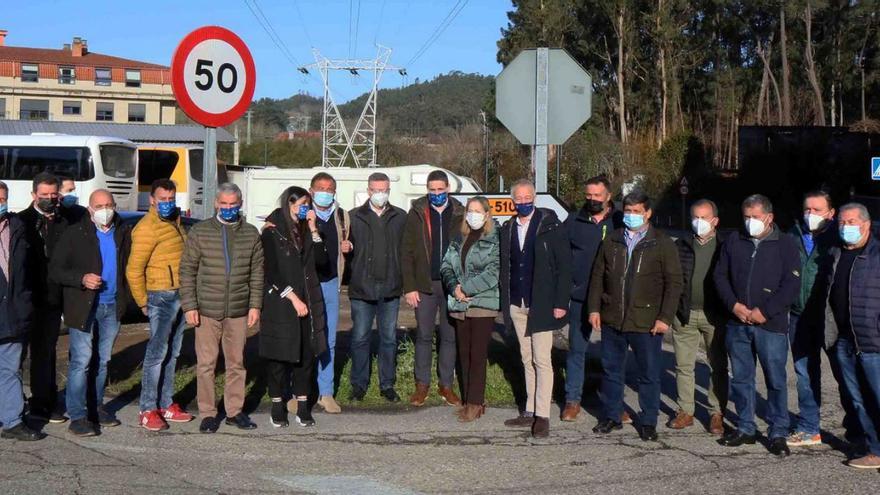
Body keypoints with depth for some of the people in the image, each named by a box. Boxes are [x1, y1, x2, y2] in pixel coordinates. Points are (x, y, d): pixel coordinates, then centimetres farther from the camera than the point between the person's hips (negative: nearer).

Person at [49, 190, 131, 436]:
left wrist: (124, 299, 3)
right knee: (81, 362, -6)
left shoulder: (123, 233, 7)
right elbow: (55, 270, -6)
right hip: (84, 307, -4)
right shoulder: (74, 235, -6)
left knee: (102, 361, 13)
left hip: (112, 307, 4)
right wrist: (82, 279, -22)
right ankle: (77, 416, -2)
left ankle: (96, 407, 24)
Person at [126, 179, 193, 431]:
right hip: (161, 296, -8)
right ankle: (148, 410, -3)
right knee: (157, 352, -8)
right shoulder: (147, 228, -14)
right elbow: (134, 270, -15)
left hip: (180, 295, 8)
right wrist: (143, 302, -9)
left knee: (172, 353, 12)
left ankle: (166, 404, 20)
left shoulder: (174, 220, 13)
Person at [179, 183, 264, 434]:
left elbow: (257, 272, 9)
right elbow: (187, 270, 0)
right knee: (206, 364, 2)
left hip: (238, 311, 2)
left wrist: (255, 305, 3)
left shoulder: (251, 234, 6)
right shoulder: (200, 231, 0)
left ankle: (234, 411, 20)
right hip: (207, 310, -2)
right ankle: (208, 413, 12)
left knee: (236, 363, 9)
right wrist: (189, 305, -6)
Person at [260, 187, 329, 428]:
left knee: (307, 354, 4)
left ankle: (303, 407, 10)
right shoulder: (272, 233, -3)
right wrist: (293, 298, -12)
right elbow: (271, 272, -8)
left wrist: (313, 230, -2)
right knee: (279, 355, 0)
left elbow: (322, 261, 3)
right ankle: (277, 406, 11)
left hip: (308, 302, 5)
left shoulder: (306, 231, 14)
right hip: (280, 303, -5)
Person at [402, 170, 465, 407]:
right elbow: (407, 253, 0)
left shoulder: (460, 215, 3)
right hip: (424, 285, 0)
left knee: (450, 336, 7)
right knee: (424, 336, 5)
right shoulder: (416, 214, 2)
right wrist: (409, 287, -7)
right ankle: (422, 385, 15)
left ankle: (446, 385, 17)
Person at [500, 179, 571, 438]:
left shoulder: (550, 226, -5)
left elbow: (564, 266, -8)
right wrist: (505, 303, 5)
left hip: (541, 305, -5)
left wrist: (561, 303, -13)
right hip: (517, 306, 5)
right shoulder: (507, 229, 10)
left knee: (542, 361, -5)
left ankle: (542, 416, -1)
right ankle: (530, 411, 18)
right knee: (527, 360, 11)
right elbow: (505, 268, 12)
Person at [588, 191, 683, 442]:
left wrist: (665, 317, -12)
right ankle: (611, 417, 27)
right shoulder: (611, 241, 9)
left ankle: (648, 422, 18)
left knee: (649, 375, 5)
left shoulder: (662, 244, -3)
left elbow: (674, 283, -5)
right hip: (612, 320, 4)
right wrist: (594, 308, 3)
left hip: (647, 324, -4)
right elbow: (597, 276, 12)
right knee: (611, 371, 13)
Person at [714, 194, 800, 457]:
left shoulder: (785, 244, -2)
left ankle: (778, 433, 8)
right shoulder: (734, 241, 9)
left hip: (771, 325, -4)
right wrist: (734, 305, -6)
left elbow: (792, 284, -7)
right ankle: (745, 429, 22)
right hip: (737, 324, 4)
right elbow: (720, 275, 9)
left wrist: (765, 312, -13)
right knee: (741, 378, 11)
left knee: (776, 380, 0)